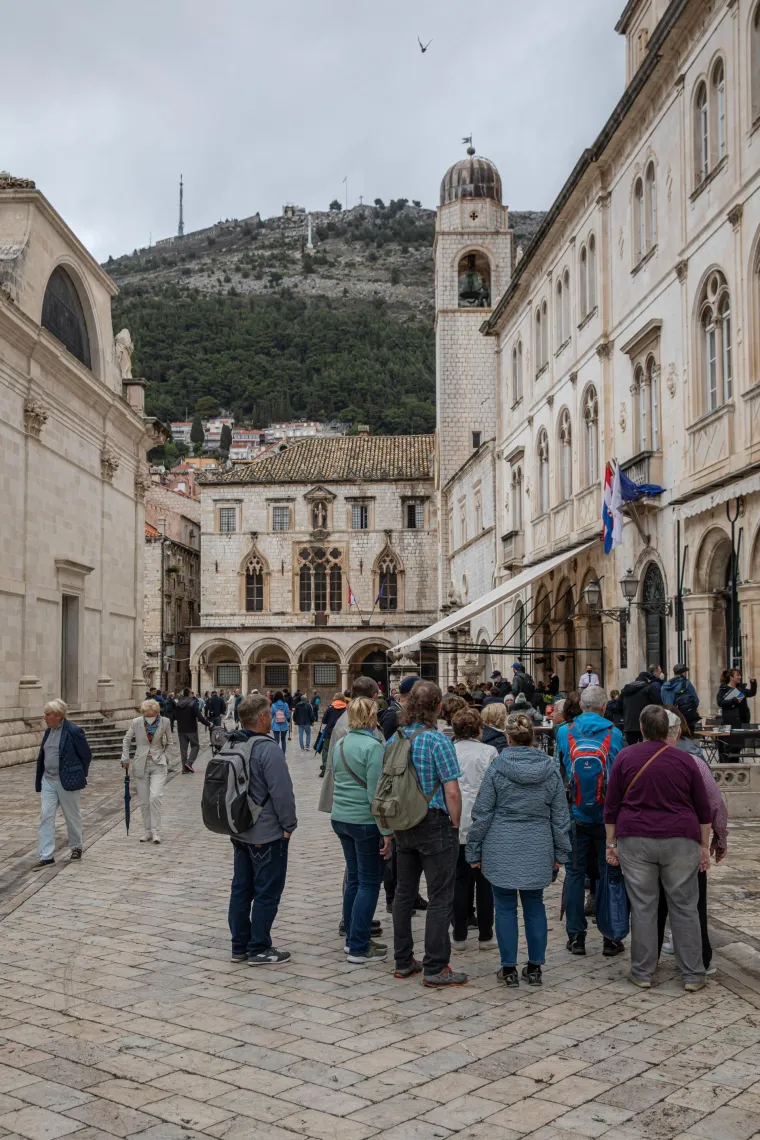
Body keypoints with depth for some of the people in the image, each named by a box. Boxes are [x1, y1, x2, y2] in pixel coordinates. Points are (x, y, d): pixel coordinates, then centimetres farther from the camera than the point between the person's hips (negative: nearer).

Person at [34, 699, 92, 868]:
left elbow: (86, 755, -7)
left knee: (72, 816, 10)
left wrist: (79, 776, 1)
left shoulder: (74, 731, -14)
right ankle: (46, 856, -1)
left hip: (67, 781, -6)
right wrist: (39, 781, 9)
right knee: (45, 816, -2)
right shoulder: (48, 731, 7)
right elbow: (42, 756, 13)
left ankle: (76, 847, 31)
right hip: (48, 780, 6)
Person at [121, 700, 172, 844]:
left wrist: (165, 758, 3)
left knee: (155, 797, -17)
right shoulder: (136, 722, -6)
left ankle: (155, 832, -8)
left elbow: (169, 742, 10)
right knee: (144, 801, 5)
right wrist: (125, 759, 5)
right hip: (140, 765, 2)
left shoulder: (165, 722, -6)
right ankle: (147, 831, 18)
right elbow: (126, 740, 9)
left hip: (158, 764, -2)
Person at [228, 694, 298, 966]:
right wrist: (289, 825, -10)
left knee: (241, 889, 15)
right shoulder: (268, 749, -21)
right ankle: (259, 949, 7)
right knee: (266, 892, 1)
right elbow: (282, 792, -23)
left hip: (239, 832, 9)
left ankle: (240, 946, 24)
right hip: (267, 834, -9)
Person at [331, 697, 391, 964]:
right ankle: (358, 948, 2)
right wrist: (386, 831, -16)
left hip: (340, 818, 8)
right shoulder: (372, 747, -16)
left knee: (354, 878, 17)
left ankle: (353, 938, 24)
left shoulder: (340, 744, 8)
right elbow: (376, 792, -19)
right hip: (365, 821, -8)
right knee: (369, 882, 0)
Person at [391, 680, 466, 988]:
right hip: (435, 823, -7)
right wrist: (455, 825, -4)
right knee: (440, 897, 1)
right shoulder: (438, 741, -16)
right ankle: (435, 969, 4)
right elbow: (452, 791, -17)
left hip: (402, 825, 7)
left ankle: (403, 961, 23)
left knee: (404, 892, 15)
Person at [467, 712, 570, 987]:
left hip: (502, 849, -3)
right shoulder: (550, 769, 1)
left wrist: (474, 851, 4)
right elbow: (560, 815, 5)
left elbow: (482, 814, -5)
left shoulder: (497, 769, -7)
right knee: (534, 906, 12)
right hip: (538, 849, 3)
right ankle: (535, 967, 17)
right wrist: (560, 852, 14)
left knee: (505, 907, 5)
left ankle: (509, 969, 10)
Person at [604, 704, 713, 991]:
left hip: (635, 840, 0)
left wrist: (611, 844, 9)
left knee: (642, 907, 6)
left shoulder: (625, 757, 0)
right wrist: (704, 847, 12)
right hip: (679, 841, 0)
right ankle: (692, 975, 12)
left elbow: (611, 806, 2)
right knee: (684, 907, 7)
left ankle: (642, 973, 13)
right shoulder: (684, 760, 2)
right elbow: (703, 809, 5)